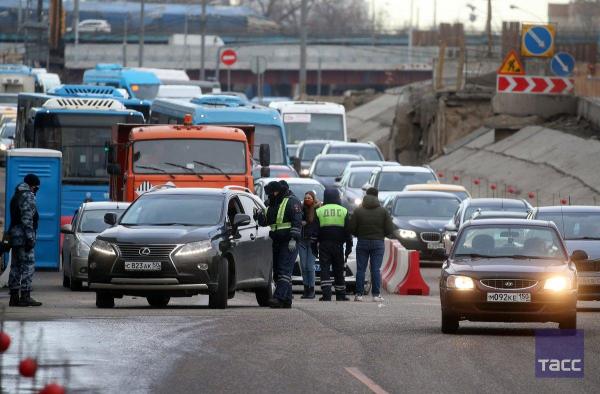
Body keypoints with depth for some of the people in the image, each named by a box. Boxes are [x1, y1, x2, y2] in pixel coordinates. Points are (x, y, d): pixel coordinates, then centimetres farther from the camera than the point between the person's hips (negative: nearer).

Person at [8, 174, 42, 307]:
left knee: (16, 266, 10)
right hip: (23, 236, -10)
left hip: (14, 236, 10)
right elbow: (27, 219, -19)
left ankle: (14, 297, 11)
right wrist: (30, 237, -20)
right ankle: (25, 297, -14)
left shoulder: (16, 196, 19)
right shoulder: (27, 196, -11)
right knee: (28, 265, -9)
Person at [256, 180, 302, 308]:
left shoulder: (292, 202, -7)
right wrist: (260, 216, -2)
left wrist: (293, 239, -21)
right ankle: (287, 300, 11)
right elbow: (265, 222, 20)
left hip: (289, 243, -9)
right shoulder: (271, 204, 18)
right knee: (277, 272, 7)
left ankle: (279, 298, -24)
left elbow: (297, 221, -13)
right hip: (276, 243, 9)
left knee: (284, 271, -14)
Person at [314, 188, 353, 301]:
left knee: (325, 270, -4)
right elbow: (348, 231, 5)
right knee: (339, 271, 9)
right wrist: (349, 245, 8)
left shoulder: (319, 211, 2)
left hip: (324, 244, -1)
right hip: (338, 245, 1)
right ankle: (340, 295, 13)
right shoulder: (343, 211, 5)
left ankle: (326, 295, -16)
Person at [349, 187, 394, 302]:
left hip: (362, 242, 0)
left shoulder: (358, 211, -2)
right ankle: (376, 294, -3)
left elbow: (351, 229, -4)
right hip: (378, 243, 0)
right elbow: (390, 230, -4)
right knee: (376, 269, 1)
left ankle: (359, 294, 1)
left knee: (360, 269, 4)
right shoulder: (383, 212, -2)